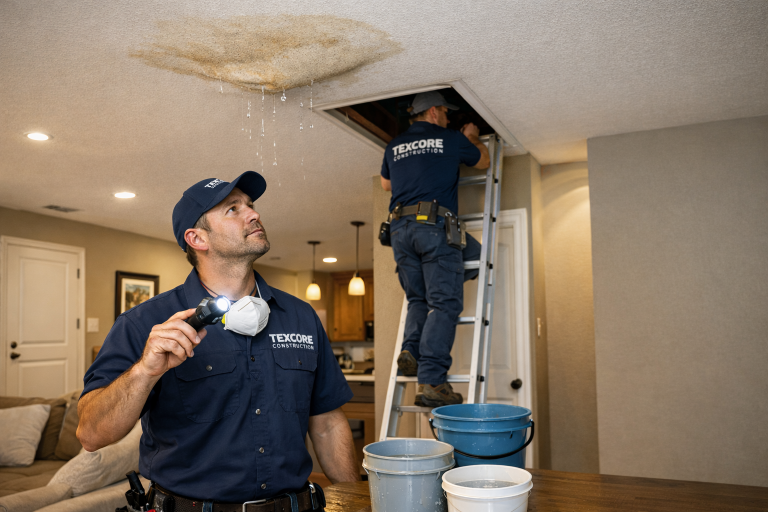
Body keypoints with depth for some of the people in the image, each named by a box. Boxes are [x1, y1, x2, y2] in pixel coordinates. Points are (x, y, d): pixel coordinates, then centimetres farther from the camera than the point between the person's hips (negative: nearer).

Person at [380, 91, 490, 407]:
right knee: (444, 303, -6)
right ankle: (431, 381, -13)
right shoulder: (451, 139, 10)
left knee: (418, 299, 17)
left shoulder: (394, 146, 20)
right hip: (435, 224, -5)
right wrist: (472, 138, 43)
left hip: (400, 227, 5)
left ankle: (411, 350, -4)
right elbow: (484, 162, 26)